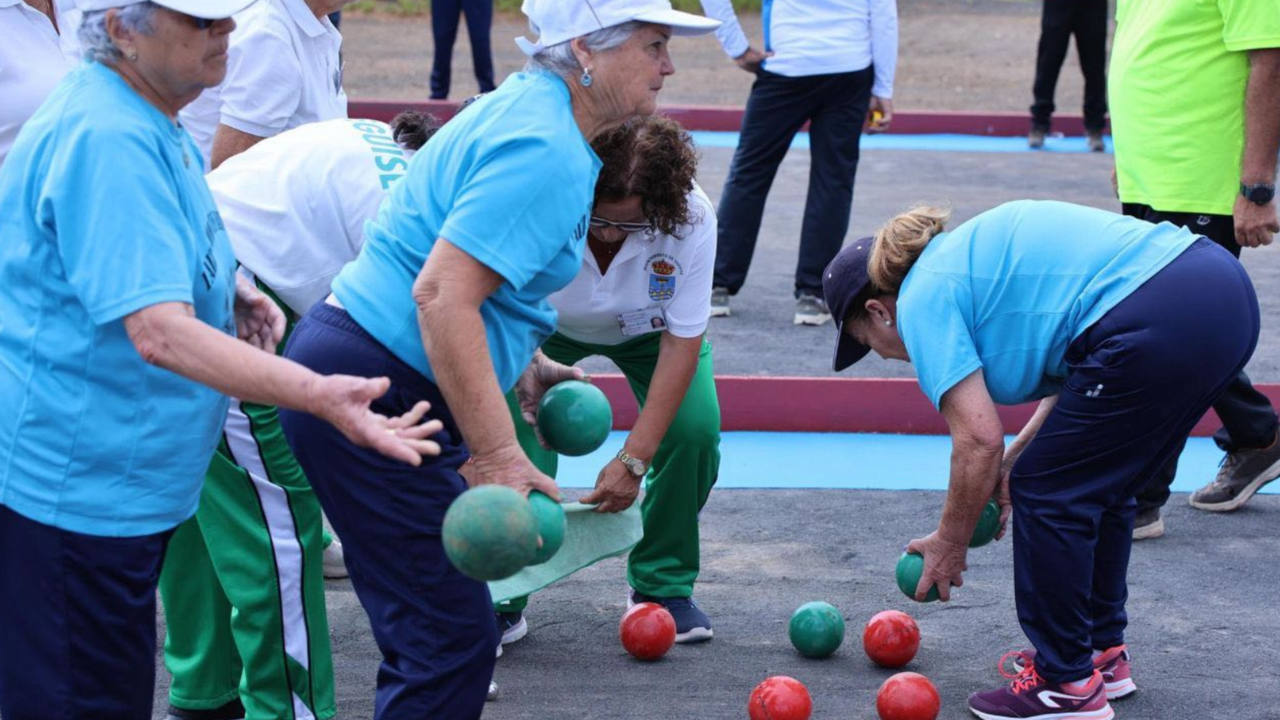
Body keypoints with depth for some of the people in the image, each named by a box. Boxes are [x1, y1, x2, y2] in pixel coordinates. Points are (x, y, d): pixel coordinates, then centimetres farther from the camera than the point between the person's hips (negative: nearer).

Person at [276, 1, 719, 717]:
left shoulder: (525, 108, 12)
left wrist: (526, 362, 28)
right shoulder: (545, 153, -21)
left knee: (427, 630, 20)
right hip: (369, 399, -11)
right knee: (453, 638, -9)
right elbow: (443, 295, -29)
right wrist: (496, 456, -29)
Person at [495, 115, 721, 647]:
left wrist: (633, 460, -32)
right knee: (512, 424, -23)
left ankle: (663, 583, 3)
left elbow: (680, 344, -29)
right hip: (548, 327, 0)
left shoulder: (691, 219, -37)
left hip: (649, 329, 1)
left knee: (695, 428, -21)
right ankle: (501, 600, -4)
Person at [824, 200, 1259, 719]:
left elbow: (979, 440, -5)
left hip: (1160, 324, -10)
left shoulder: (923, 299, 2)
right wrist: (1015, 460, 24)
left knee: (1048, 494, 5)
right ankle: (1103, 652, 35)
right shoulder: (966, 256, 28)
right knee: (1099, 488, 24)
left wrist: (949, 546, 8)